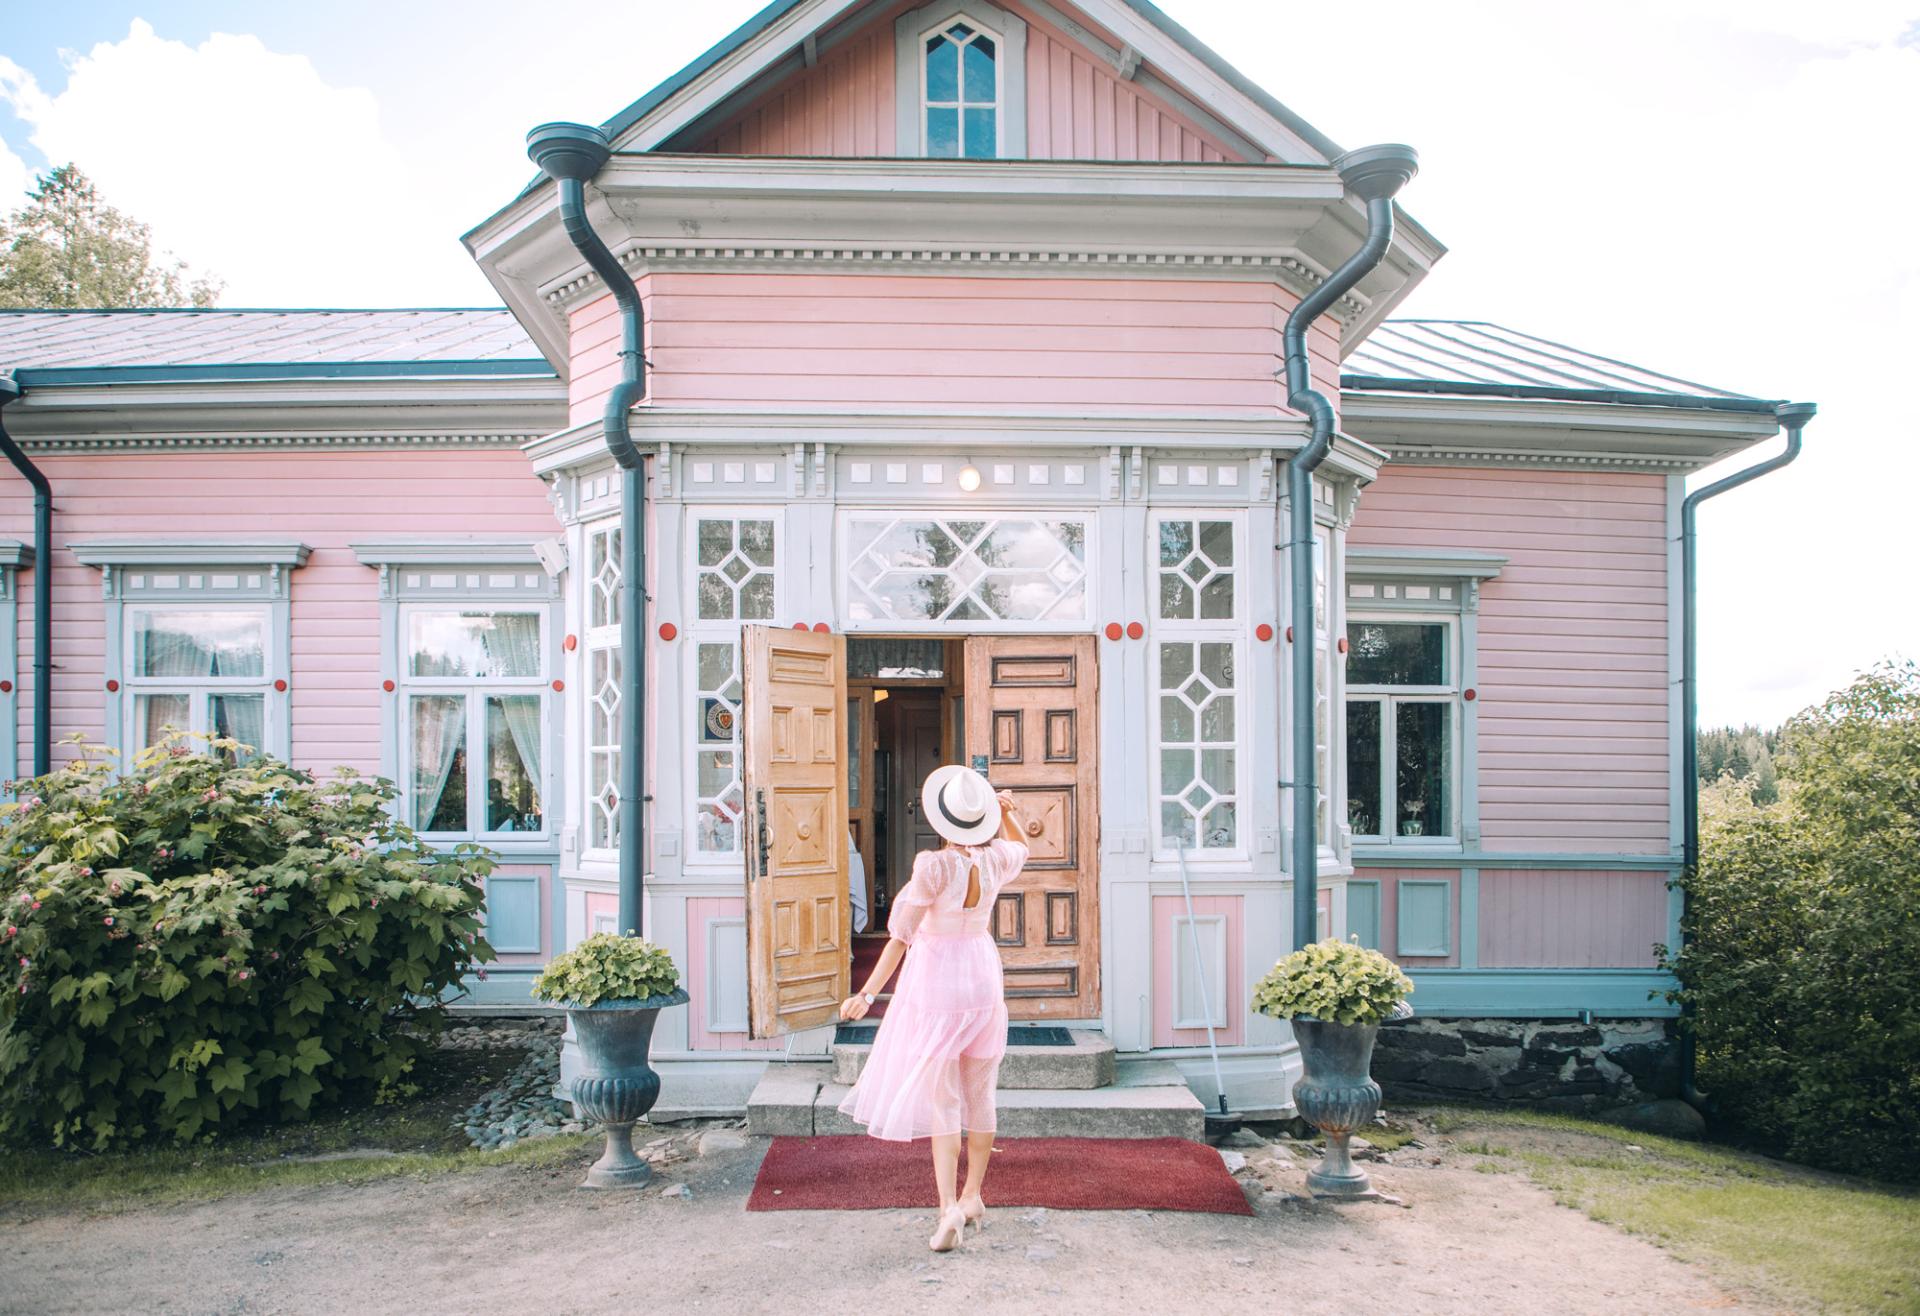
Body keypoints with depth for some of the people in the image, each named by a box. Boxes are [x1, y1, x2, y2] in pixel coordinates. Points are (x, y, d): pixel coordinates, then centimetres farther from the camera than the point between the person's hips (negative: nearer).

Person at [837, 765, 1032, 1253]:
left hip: (935, 983, -4)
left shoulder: (933, 866, -22)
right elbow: (1020, 842, 21)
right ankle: (973, 1197, 26)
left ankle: (949, 1207, -8)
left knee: (940, 1101, 3)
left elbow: (902, 936, -21)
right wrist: (1006, 811, 7)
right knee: (979, 1095, 16)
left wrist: (867, 994, -17)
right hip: (982, 979, 5)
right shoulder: (996, 860, -7)